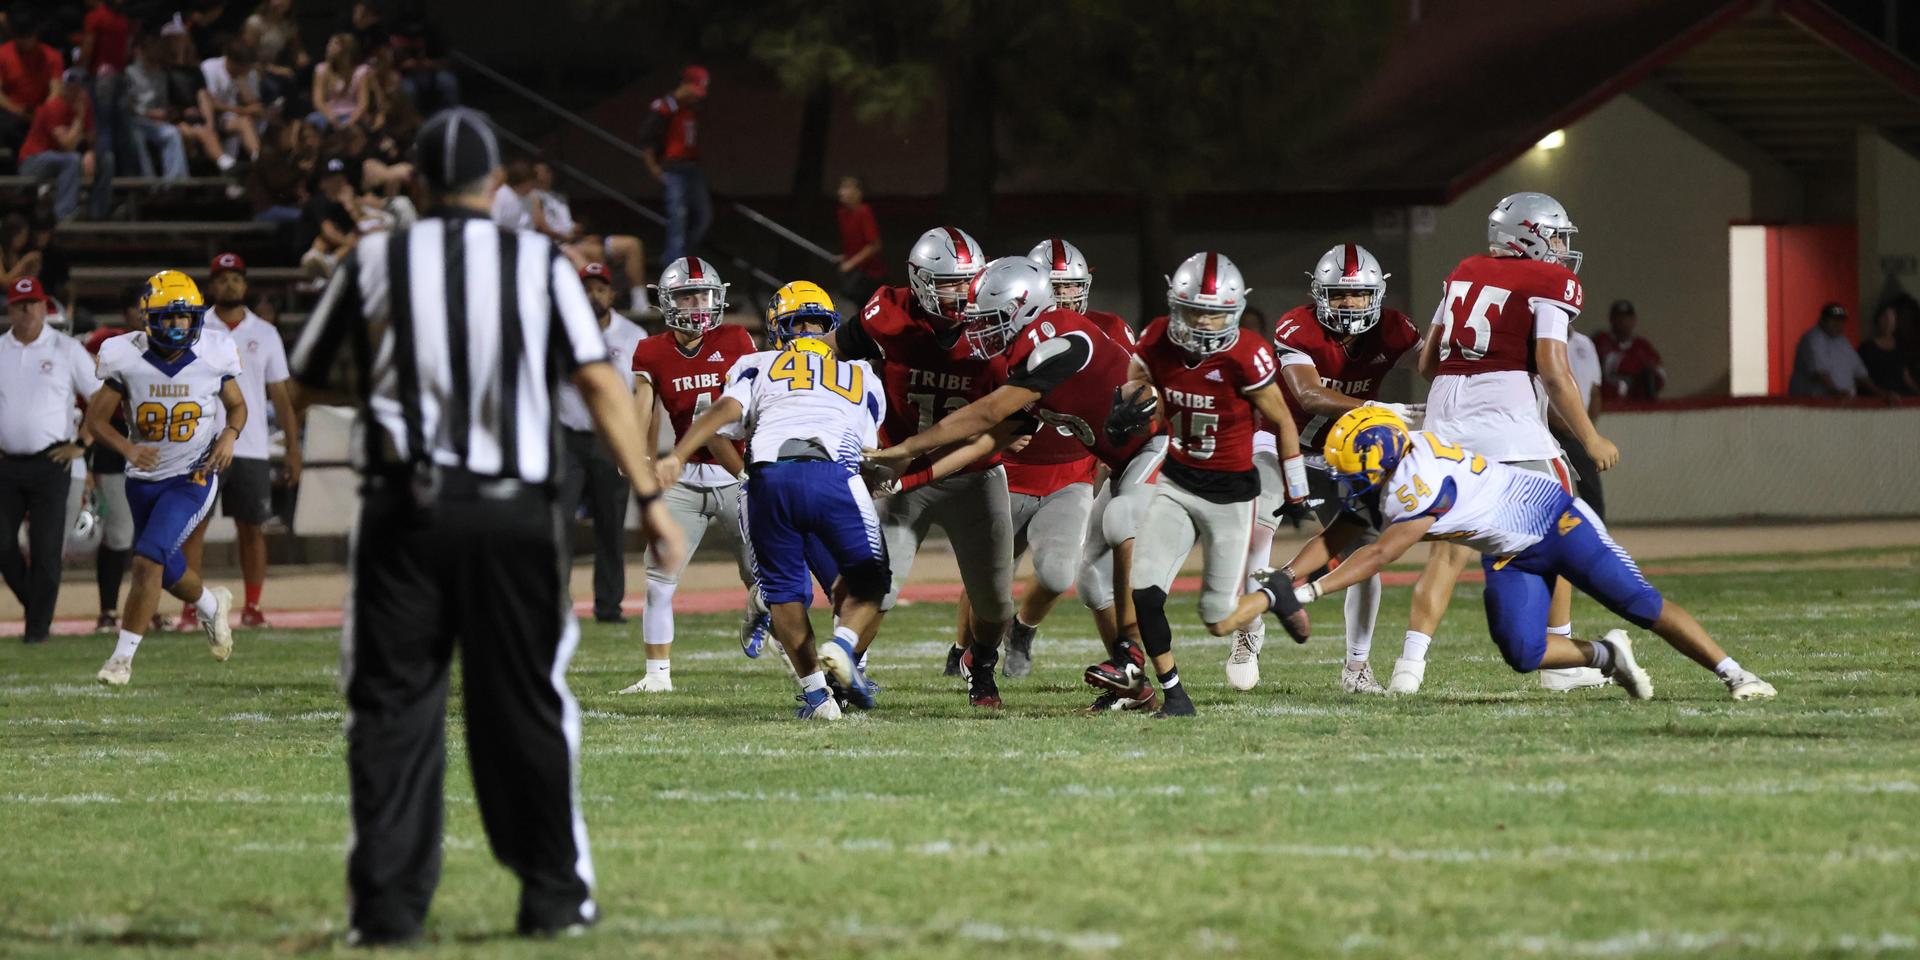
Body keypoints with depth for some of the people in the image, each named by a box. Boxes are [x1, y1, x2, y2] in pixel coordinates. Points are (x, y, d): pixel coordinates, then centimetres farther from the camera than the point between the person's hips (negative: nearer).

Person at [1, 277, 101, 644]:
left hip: (50, 463, -3)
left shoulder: (67, 351, 1)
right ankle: (35, 607, 17)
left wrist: (81, 444, -4)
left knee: (45, 548, -5)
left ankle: (38, 626, 1)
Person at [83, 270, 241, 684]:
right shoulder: (127, 359, -11)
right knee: (169, 571, 17)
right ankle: (212, 604, 52)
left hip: (193, 477, -3)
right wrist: (127, 448, -23)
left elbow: (237, 405, 8)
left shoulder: (213, 358, -10)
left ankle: (123, 656, -10)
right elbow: (96, 418, -5)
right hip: (144, 479, 3)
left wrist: (230, 434, -14)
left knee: (148, 560, -19)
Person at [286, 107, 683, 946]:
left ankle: (386, 904, -1)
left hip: (401, 510, 0)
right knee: (525, 704, 10)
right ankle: (554, 894, 15)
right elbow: (599, 382, -6)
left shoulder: (373, 264, 4)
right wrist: (649, 497, -6)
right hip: (513, 511, 0)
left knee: (392, 705, 4)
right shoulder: (539, 263, 2)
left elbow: (309, 383, 12)